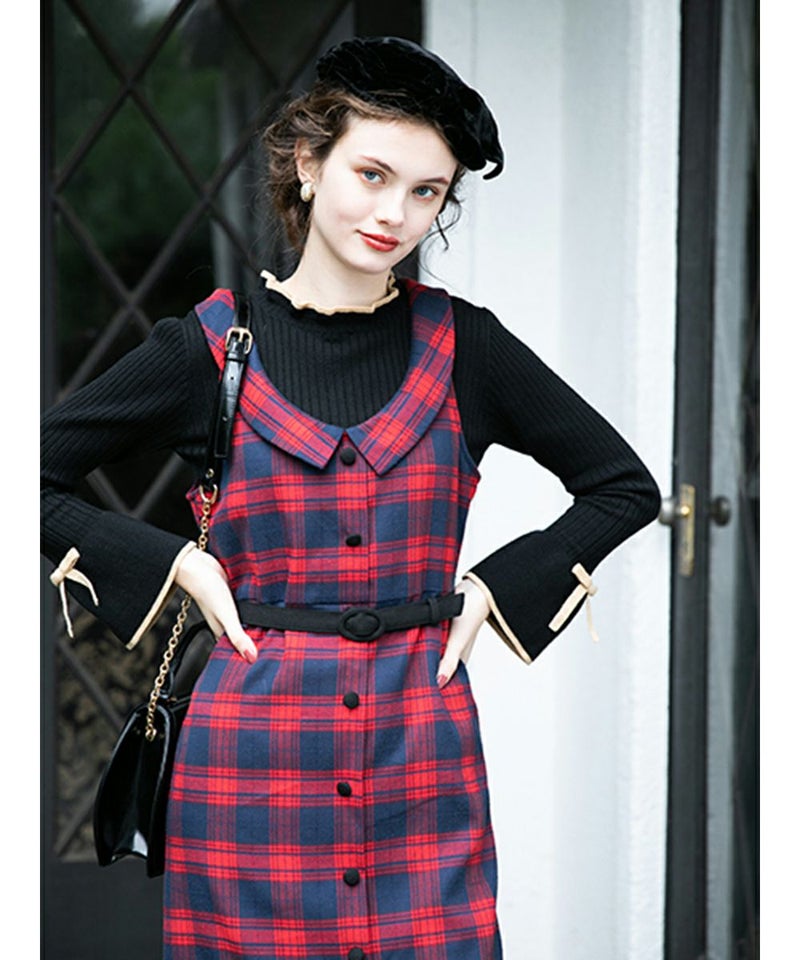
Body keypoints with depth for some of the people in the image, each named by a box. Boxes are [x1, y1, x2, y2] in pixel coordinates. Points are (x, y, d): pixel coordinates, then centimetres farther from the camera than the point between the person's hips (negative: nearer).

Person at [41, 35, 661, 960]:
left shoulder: (461, 345, 5)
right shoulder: (211, 347, 1)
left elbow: (625, 485, 13)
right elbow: (36, 477, 5)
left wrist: (496, 588, 4)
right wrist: (175, 564, -3)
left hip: (421, 753, 1)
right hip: (253, 742, -1)